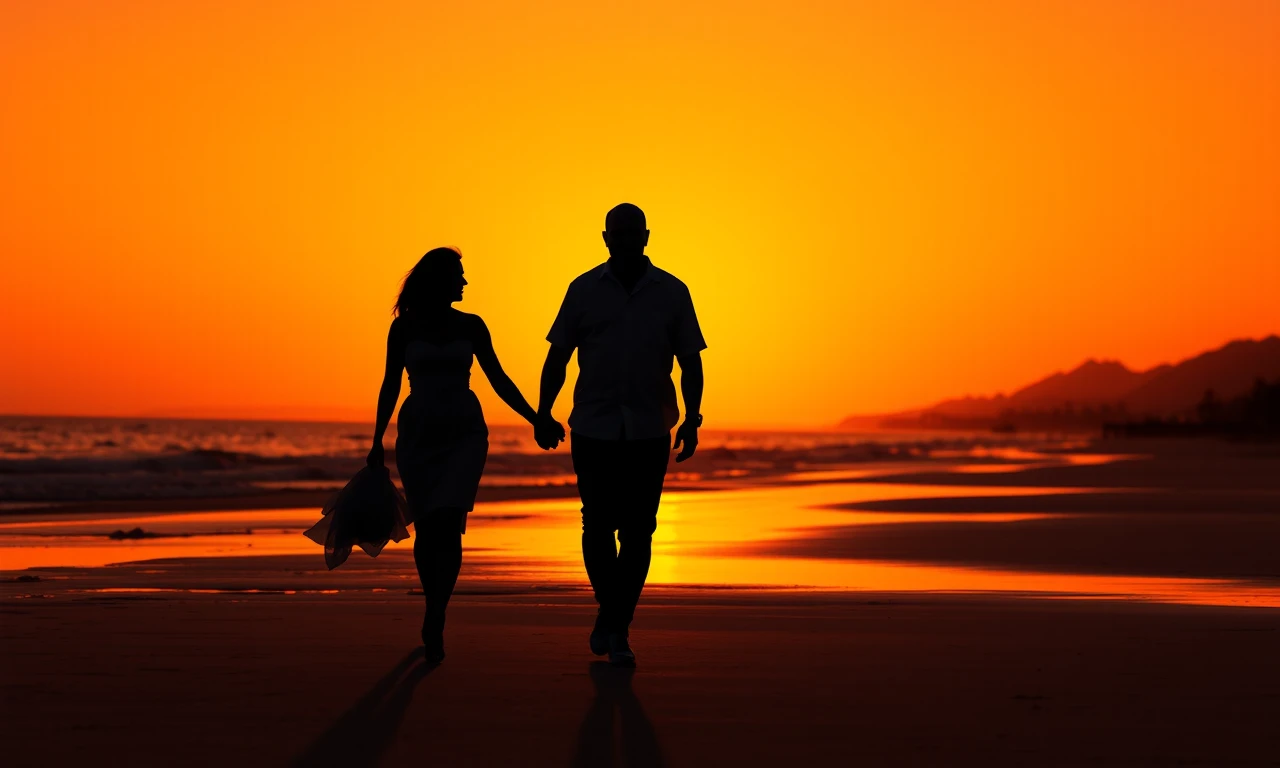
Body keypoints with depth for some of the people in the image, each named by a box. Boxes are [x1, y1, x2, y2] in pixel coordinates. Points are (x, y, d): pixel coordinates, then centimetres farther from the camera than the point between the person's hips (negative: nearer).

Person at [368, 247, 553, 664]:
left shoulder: (470, 326, 6)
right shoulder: (404, 328, 3)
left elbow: (498, 379, 9)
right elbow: (390, 385, 8)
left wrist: (535, 418, 2)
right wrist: (377, 440, 5)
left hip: (464, 433, 0)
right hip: (418, 434, 0)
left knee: (447, 523, -17)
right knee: (426, 529, 2)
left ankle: (434, 620, -18)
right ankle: (435, 613, 20)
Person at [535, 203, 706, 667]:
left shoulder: (672, 293, 4)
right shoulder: (584, 290, 4)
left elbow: (690, 364, 6)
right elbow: (557, 357, 7)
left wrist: (691, 420, -2)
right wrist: (543, 412, 0)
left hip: (649, 432, 0)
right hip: (593, 428, 0)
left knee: (637, 532, 0)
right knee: (597, 526, 3)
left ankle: (617, 628, 9)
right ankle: (611, 613, 25)